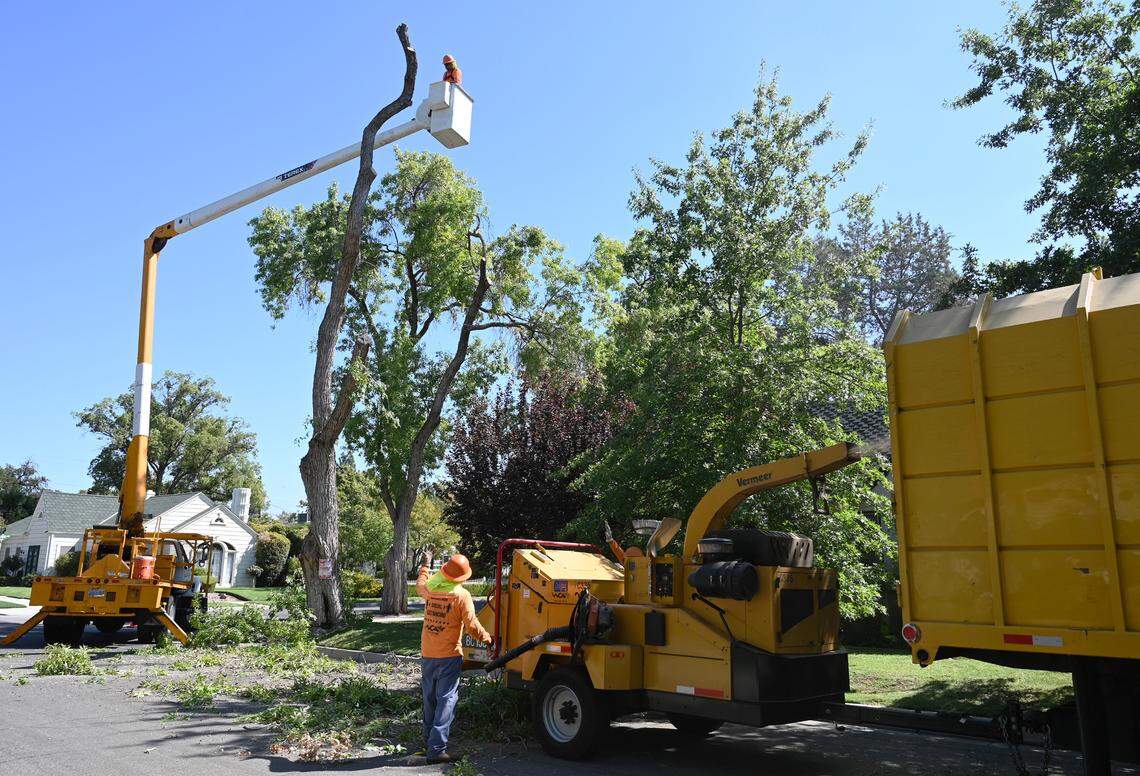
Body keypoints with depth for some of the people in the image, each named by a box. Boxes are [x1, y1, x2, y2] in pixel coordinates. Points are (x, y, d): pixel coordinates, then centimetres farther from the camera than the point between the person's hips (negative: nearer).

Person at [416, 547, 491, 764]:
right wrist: (486, 638, 3)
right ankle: (436, 749, -8)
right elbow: (471, 625, -14)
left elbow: (419, 583, 25)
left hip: (427, 656, 6)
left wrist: (426, 562, 40)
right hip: (449, 657, -6)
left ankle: (428, 742, 31)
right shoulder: (461, 595, -14)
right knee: (446, 701, -2)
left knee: (430, 700, 19)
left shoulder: (429, 589, 1)